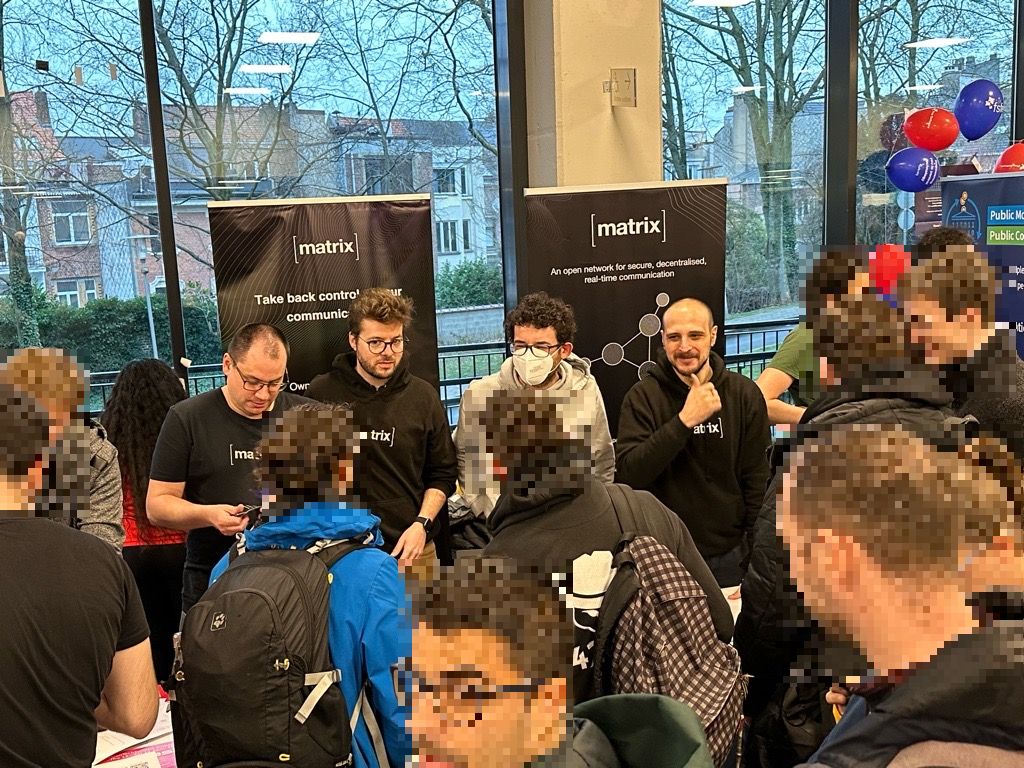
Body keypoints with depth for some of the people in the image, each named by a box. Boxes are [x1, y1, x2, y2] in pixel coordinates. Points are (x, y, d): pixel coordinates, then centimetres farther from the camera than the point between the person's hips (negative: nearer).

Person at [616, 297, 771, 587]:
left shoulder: (744, 393, -4)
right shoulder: (643, 397, -9)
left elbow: (757, 479, 0)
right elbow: (628, 474, -21)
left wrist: (754, 553, -3)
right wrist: (684, 420, -28)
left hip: (730, 555, 2)